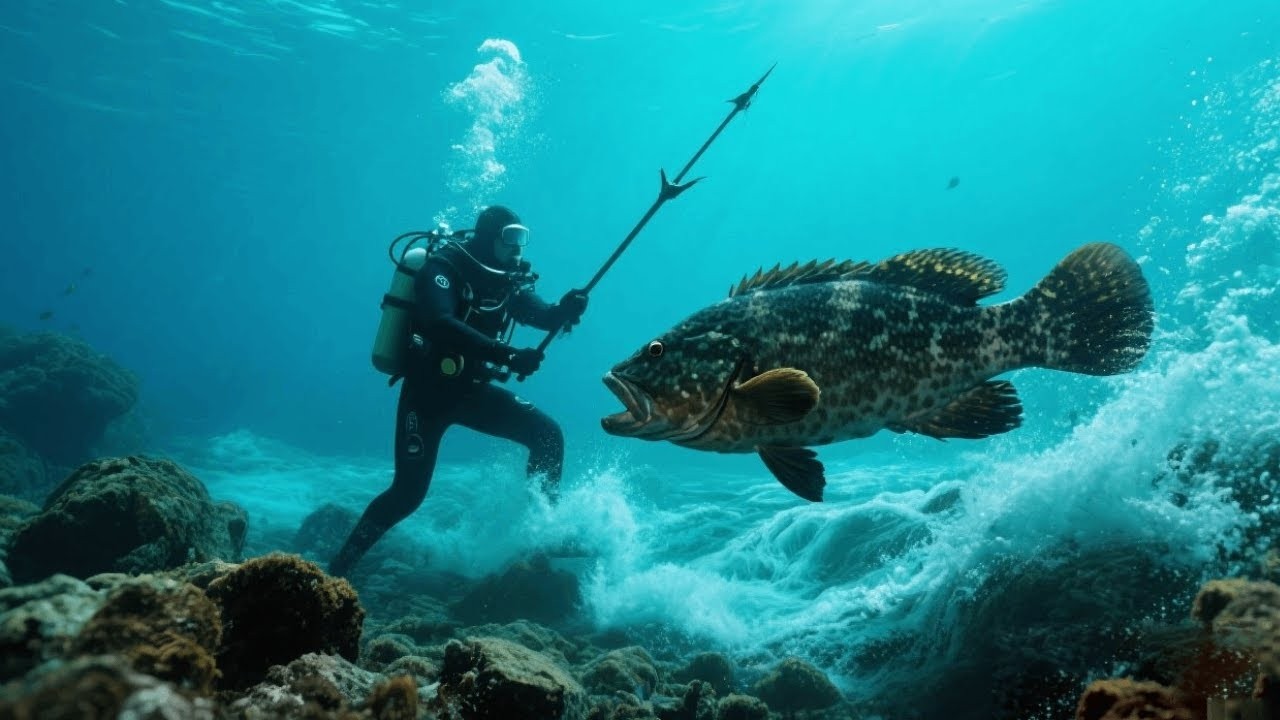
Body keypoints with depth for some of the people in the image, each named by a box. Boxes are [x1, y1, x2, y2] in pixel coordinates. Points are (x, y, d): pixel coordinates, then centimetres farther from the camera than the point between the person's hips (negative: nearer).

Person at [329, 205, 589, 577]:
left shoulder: (508, 280, 4)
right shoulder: (443, 267, -17)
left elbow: (544, 317, 1)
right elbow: (440, 324, -34)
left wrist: (566, 308, -25)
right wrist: (506, 355, -41)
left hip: (473, 389, 6)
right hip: (427, 391, -6)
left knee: (547, 434, -9)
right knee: (408, 493, -6)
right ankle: (338, 566, 13)